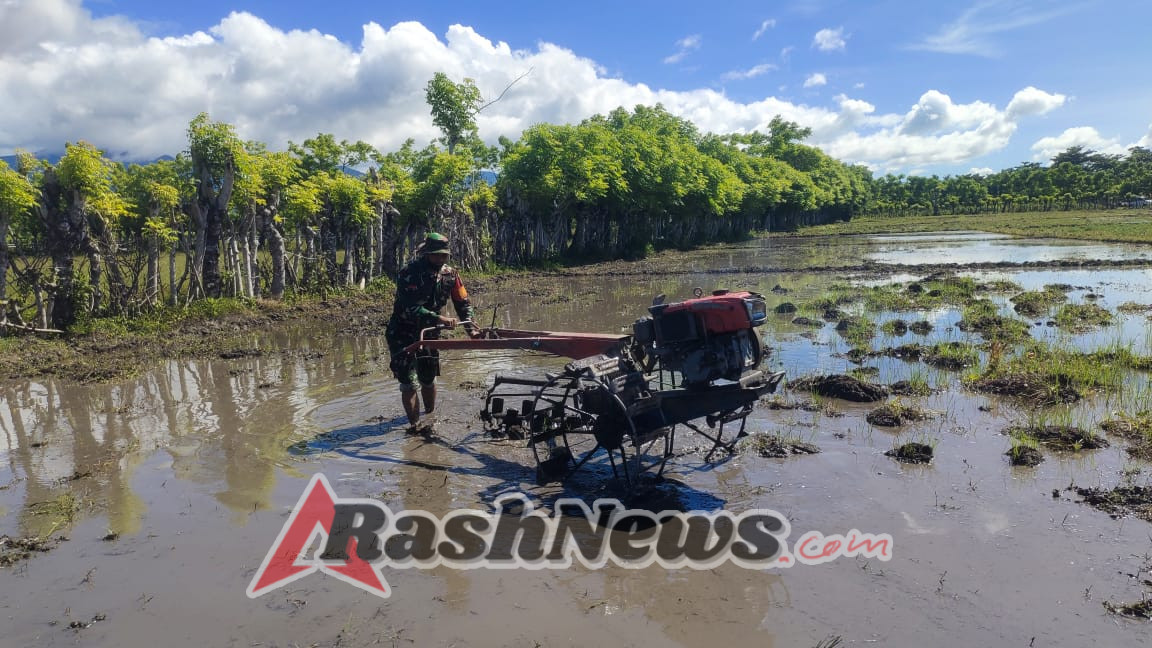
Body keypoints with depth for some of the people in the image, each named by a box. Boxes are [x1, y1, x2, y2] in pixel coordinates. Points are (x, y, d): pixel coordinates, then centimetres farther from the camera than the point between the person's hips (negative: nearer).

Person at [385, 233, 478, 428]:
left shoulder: (450, 274, -5)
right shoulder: (409, 273, -23)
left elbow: (463, 303, 2)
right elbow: (411, 309, -31)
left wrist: (471, 328, -11)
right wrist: (439, 319, -38)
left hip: (428, 332, 5)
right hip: (403, 333, -5)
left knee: (428, 379, 15)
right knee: (409, 383, -10)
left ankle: (430, 416, 37)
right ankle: (415, 426, 0)